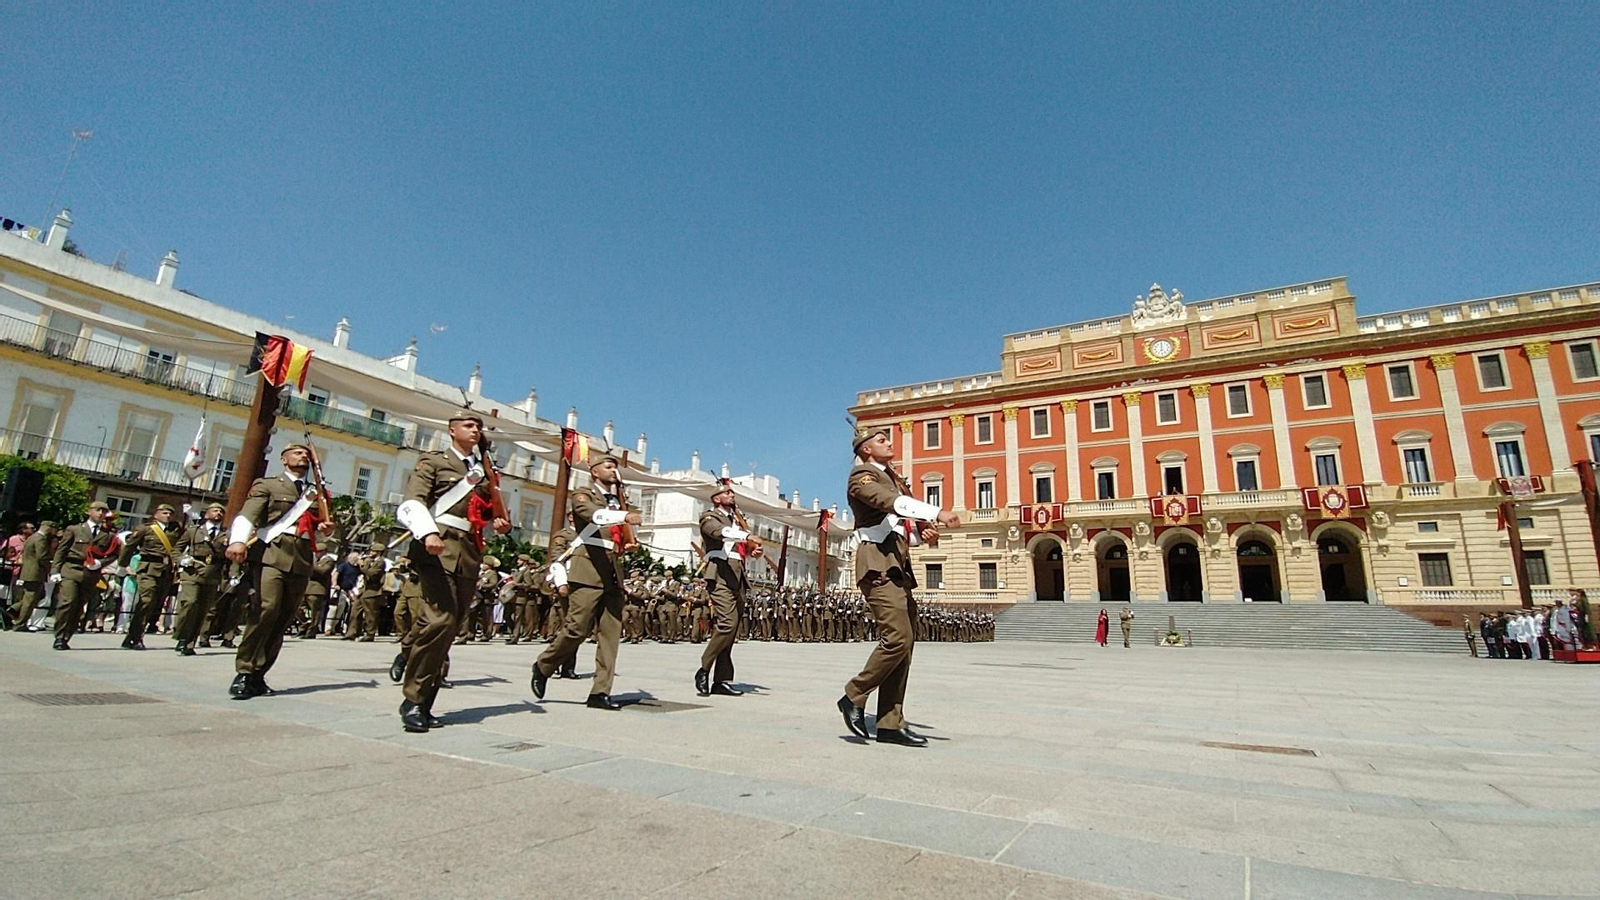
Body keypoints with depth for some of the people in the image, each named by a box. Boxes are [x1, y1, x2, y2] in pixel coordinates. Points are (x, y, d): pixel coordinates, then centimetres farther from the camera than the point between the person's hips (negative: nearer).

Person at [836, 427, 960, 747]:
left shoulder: (893, 477, 24)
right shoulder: (862, 477, -4)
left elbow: (908, 509, 20)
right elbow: (893, 502, -23)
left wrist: (926, 529, -3)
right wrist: (937, 513, -36)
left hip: (899, 565, 9)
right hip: (879, 563, -9)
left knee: (904, 643, 6)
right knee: (897, 638, -18)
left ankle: (891, 724, 11)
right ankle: (854, 696, 0)